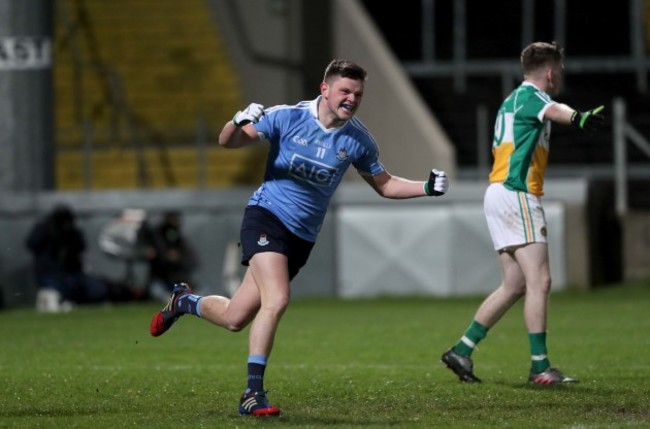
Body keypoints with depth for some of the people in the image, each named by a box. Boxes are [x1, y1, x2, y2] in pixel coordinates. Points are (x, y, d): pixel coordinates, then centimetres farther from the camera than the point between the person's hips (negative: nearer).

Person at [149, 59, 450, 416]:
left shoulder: (358, 139, -2)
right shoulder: (287, 117, -11)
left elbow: (384, 185, 11)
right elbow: (228, 142, -6)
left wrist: (426, 187, -5)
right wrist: (240, 122, -29)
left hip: (301, 236, 4)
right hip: (267, 216, -4)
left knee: (235, 319, 2)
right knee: (276, 300, -27)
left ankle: (184, 301, 35)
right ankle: (253, 393, -15)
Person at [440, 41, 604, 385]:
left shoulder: (512, 101, 23)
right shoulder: (530, 95, -8)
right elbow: (552, 110, -33)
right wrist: (578, 117, -52)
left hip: (499, 193, 10)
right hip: (517, 194, -10)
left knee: (514, 286, 12)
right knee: (539, 281, -13)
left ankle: (461, 351, 13)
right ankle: (540, 366, -16)